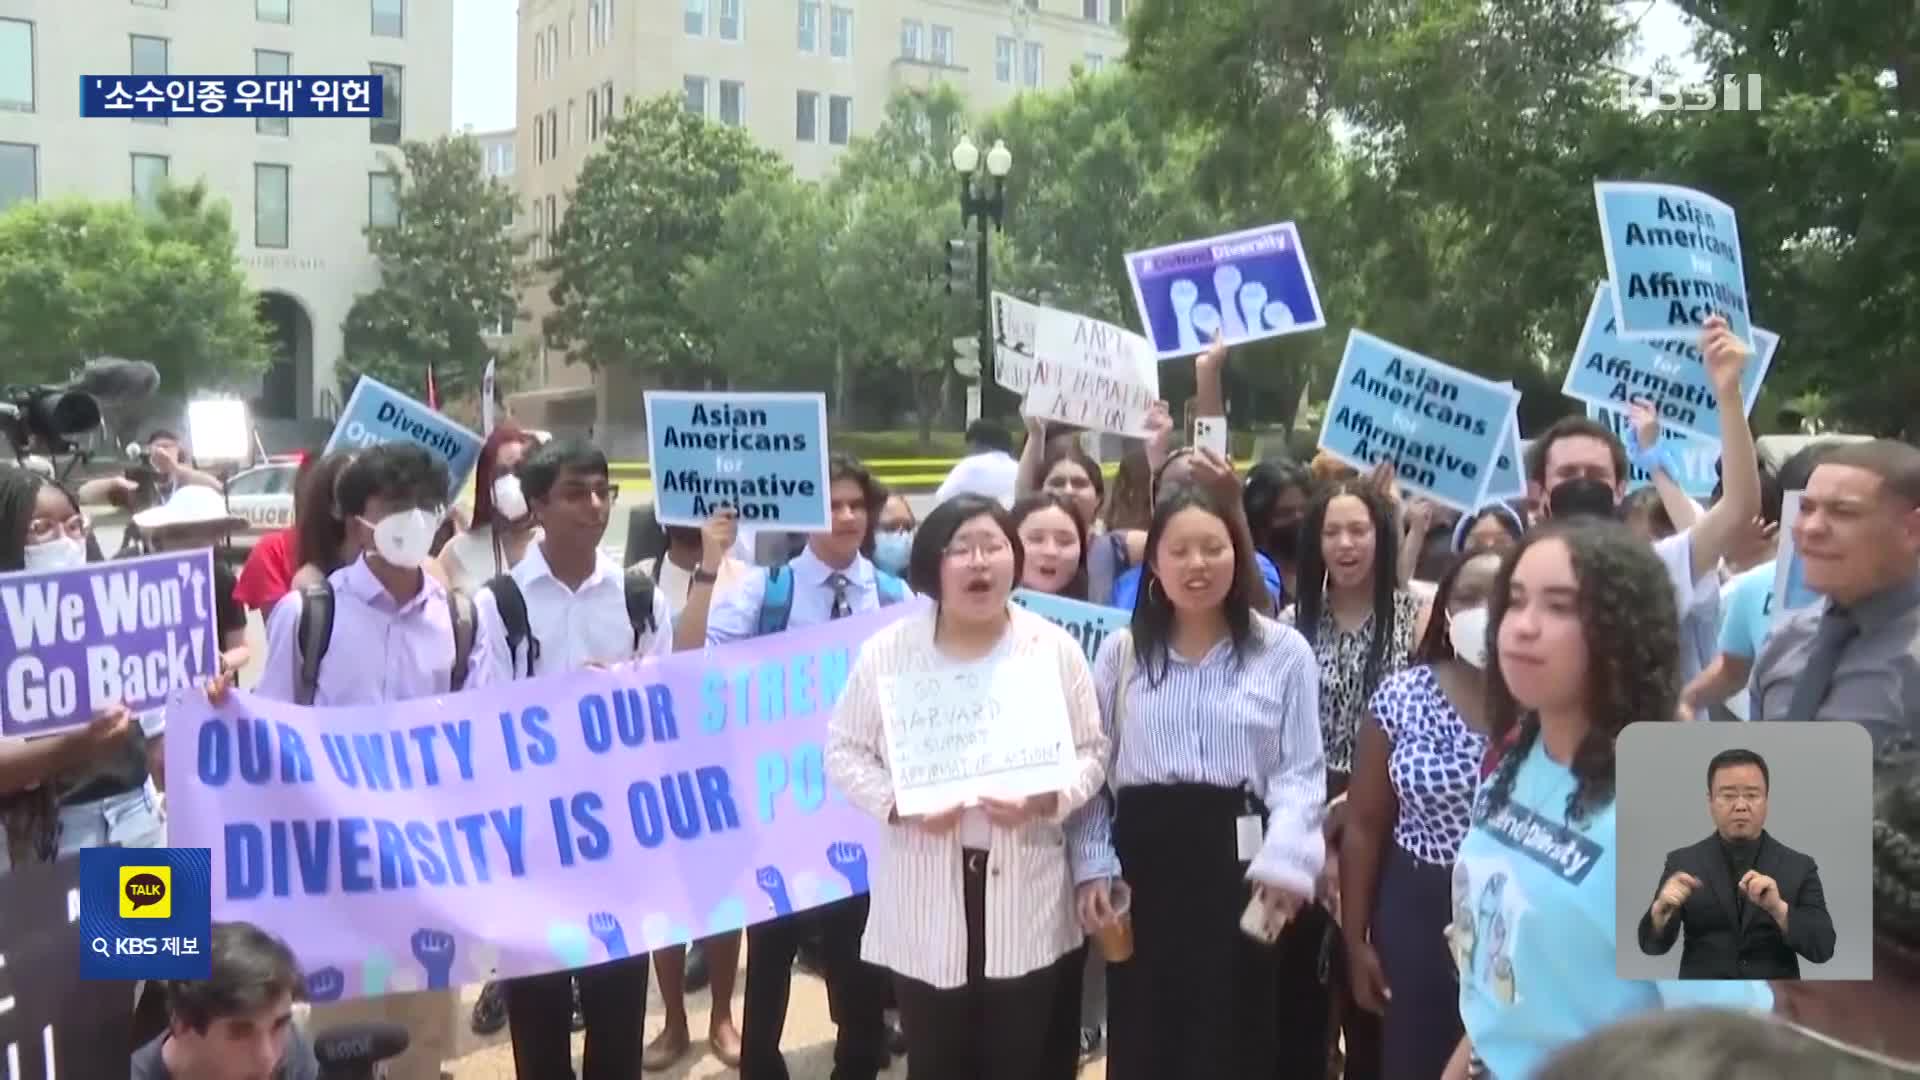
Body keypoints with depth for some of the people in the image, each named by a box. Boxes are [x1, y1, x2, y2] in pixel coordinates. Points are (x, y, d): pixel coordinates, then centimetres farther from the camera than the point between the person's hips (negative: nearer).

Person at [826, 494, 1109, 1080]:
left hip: (1026, 899, 1)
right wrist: (900, 805, -15)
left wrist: (1045, 800, -16)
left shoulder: (1056, 648, 0)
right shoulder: (886, 651, -2)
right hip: (924, 902, 0)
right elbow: (844, 751, 3)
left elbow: (1092, 752, 4)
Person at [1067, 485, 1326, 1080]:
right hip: (1145, 858, 2)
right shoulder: (1121, 652, 7)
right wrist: (1093, 866, 0)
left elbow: (1301, 773, -3)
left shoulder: (1284, 652, 0)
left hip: (1241, 860, -2)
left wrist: (1284, 863, -17)